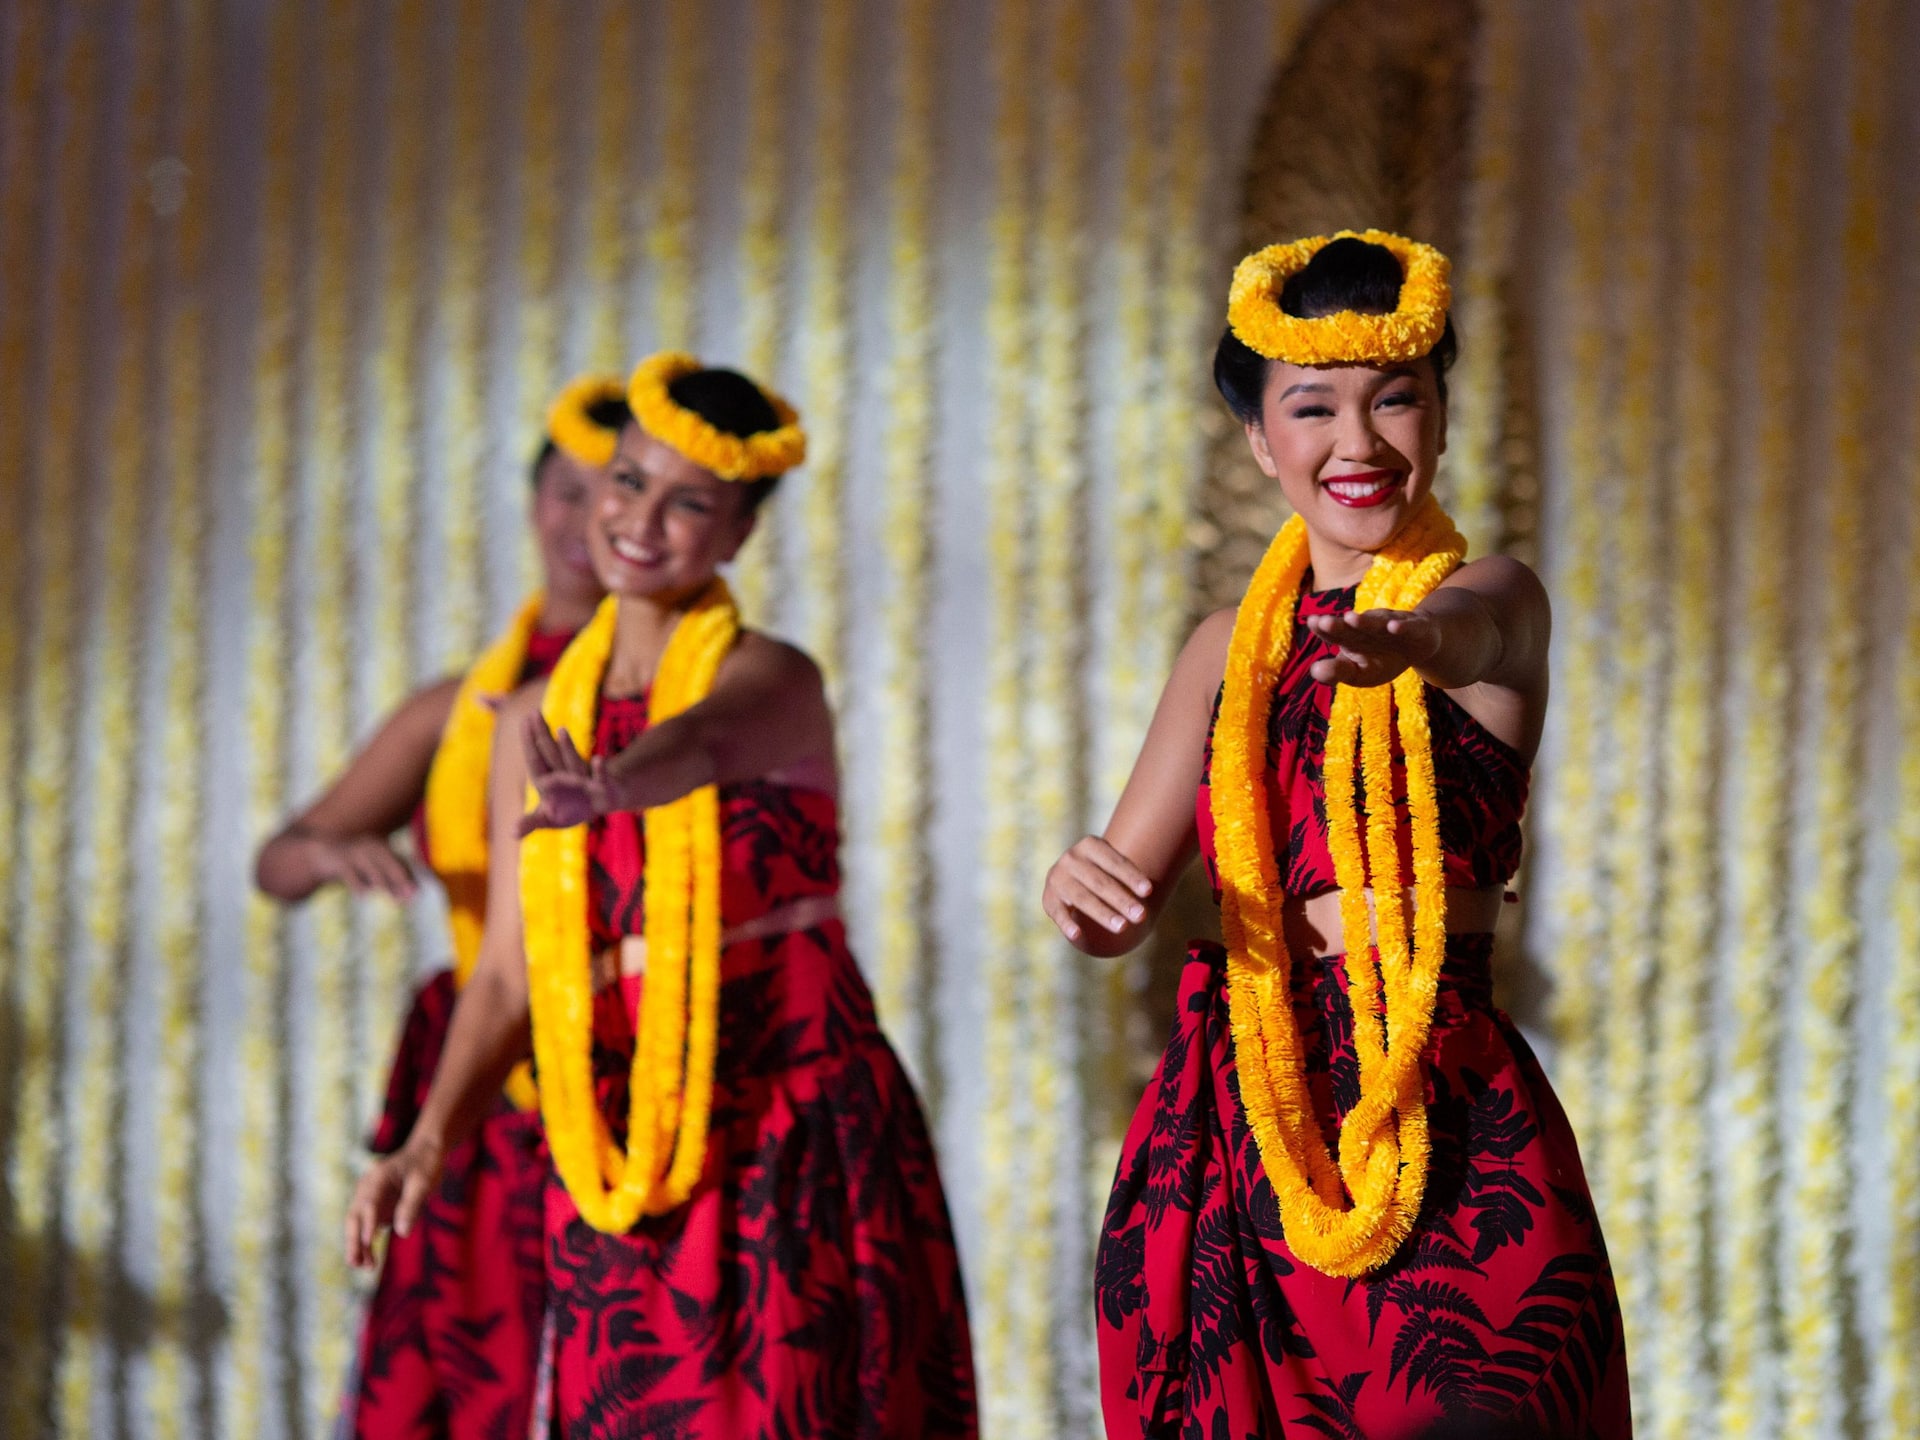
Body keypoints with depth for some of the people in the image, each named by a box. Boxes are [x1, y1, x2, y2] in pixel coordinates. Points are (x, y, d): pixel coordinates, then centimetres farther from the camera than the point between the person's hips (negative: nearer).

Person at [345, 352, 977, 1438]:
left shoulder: (776, 680, -4)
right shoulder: (538, 720, 10)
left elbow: (704, 743, -29)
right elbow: (512, 972, 7)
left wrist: (609, 786, -51)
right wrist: (432, 1137, -8)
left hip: (798, 1137, -4)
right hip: (617, 1157, 4)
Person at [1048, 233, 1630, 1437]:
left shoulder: (1498, 596, -1)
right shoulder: (1232, 646, 12)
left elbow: (1469, 629, -26)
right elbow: (1129, 883, 6)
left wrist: (1411, 640, -50)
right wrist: (1081, 889, -18)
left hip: (1451, 1134, -4)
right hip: (1239, 1136, 4)